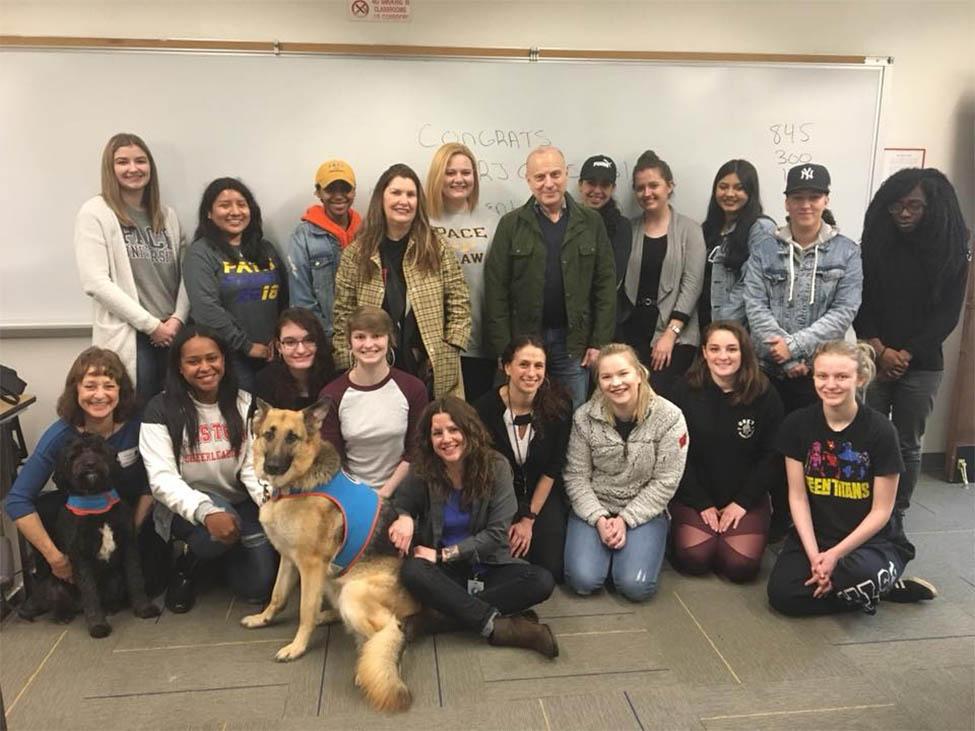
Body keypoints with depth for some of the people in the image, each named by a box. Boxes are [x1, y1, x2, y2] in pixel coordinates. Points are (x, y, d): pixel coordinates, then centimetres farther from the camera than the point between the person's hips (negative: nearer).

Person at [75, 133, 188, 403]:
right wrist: (151, 324, -12)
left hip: (171, 334, 5)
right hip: (126, 337, -5)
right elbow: (95, 283, -11)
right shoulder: (95, 213, -3)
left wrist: (178, 319, -7)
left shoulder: (167, 215, 13)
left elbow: (184, 273, 10)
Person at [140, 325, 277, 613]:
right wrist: (207, 511, -35)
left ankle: (225, 553, 23)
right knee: (218, 528, -37)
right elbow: (162, 478, -17)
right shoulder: (162, 410, -10)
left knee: (258, 587, -11)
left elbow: (254, 464, -6)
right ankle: (186, 560, 0)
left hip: (240, 503, 3)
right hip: (185, 506, -3)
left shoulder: (245, 404, -1)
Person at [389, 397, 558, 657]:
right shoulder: (422, 471, -8)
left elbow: (496, 533, -12)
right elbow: (399, 507, 6)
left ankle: (446, 613, -25)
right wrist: (404, 518, -19)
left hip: (488, 565, 0)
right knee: (412, 573, -33)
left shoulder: (495, 467, -10)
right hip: (445, 572, 0)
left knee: (542, 581, -26)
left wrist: (443, 554, -17)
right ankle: (499, 627, -29)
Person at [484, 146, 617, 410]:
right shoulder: (510, 225, 2)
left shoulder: (591, 222, 6)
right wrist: (503, 348, -8)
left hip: (574, 342, 1)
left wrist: (599, 342, -3)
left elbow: (605, 284, 4)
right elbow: (496, 291, -2)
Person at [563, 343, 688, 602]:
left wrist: (625, 519, -14)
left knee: (636, 586, -19)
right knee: (583, 580, -18)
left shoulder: (668, 417, -13)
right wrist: (599, 519, -16)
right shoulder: (585, 418, -9)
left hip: (644, 510, -1)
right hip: (593, 508, 1)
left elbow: (665, 481, -10)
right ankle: (605, 549, 14)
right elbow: (576, 476, -4)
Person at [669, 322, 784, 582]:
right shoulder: (686, 390, -6)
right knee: (693, 559, -20)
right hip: (695, 495, -1)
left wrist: (743, 502, -7)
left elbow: (772, 456, -1)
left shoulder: (765, 395, -5)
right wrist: (702, 503, -9)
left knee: (741, 565, -18)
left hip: (747, 497, 1)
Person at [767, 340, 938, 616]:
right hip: (813, 535, 4)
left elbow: (881, 511, -9)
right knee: (782, 595, -21)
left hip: (868, 540, -3)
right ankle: (875, 588, 0)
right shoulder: (796, 424, -6)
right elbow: (797, 496, -4)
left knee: (860, 573, -37)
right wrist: (814, 555, -14)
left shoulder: (880, 430, -13)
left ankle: (885, 580, 0)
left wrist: (835, 555, -17)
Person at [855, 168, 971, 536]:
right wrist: (880, 350, -12)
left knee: (907, 444, 8)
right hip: (875, 360, 1)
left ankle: (896, 516, 23)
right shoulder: (876, 242, 1)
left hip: (922, 365, -1)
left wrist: (905, 354, -10)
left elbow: (947, 315, -4)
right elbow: (862, 304, -1)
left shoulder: (953, 251, -1)